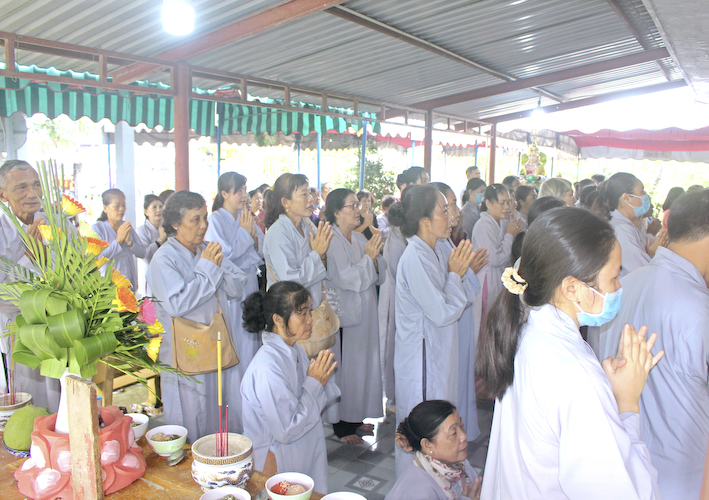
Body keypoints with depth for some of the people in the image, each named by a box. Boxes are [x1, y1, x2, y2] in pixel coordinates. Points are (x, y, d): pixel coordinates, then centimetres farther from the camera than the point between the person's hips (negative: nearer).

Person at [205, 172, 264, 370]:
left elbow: (262, 250, 8)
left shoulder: (246, 217, 7)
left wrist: (253, 233, -10)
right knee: (234, 341, 0)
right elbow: (224, 255, -17)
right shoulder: (216, 219, -10)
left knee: (251, 337, 11)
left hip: (250, 282, 6)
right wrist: (243, 232, -11)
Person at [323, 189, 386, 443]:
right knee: (344, 367, 0)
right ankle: (341, 426, 14)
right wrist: (368, 257, -19)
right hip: (344, 315, -8)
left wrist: (375, 258, -11)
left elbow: (380, 275, 8)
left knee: (363, 363, 15)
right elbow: (345, 278, -21)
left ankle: (355, 417, 30)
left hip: (364, 313, 8)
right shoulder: (331, 241, -14)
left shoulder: (360, 239, 9)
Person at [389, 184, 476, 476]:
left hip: (437, 355, 9)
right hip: (422, 359, -9)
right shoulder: (415, 259, -23)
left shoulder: (433, 253, 7)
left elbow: (456, 303, 10)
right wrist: (455, 273, -13)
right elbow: (442, 313, -23)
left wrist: (459, 272, -4)